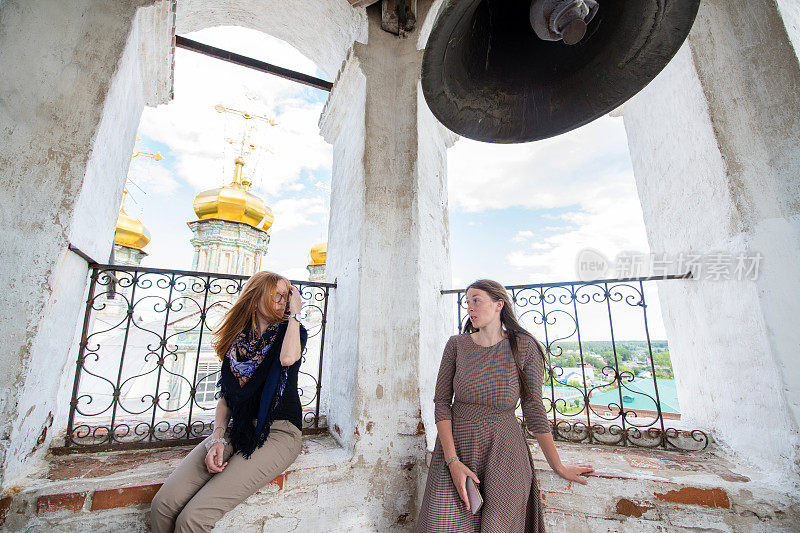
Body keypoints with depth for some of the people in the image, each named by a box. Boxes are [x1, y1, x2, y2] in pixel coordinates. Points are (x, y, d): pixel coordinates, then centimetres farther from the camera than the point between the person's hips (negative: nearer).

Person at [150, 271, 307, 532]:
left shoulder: (293, 331, 0)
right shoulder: (237, 339, 12)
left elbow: (288, 358, -25)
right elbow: (226, 395, 12)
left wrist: (294, 313, -13)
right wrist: (217, 437, -4)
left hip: (279, 432, -4)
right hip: (238, 429, 5)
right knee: (162, 506, -14)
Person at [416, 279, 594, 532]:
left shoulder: (524, 348, -7)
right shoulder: (457, 345, -4)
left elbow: (534, 409, 0)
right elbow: (441, 402, -4)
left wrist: (559, 466, 5)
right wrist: (453, 461, -11)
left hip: (503, 452, 0)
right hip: (455, 445, 1)